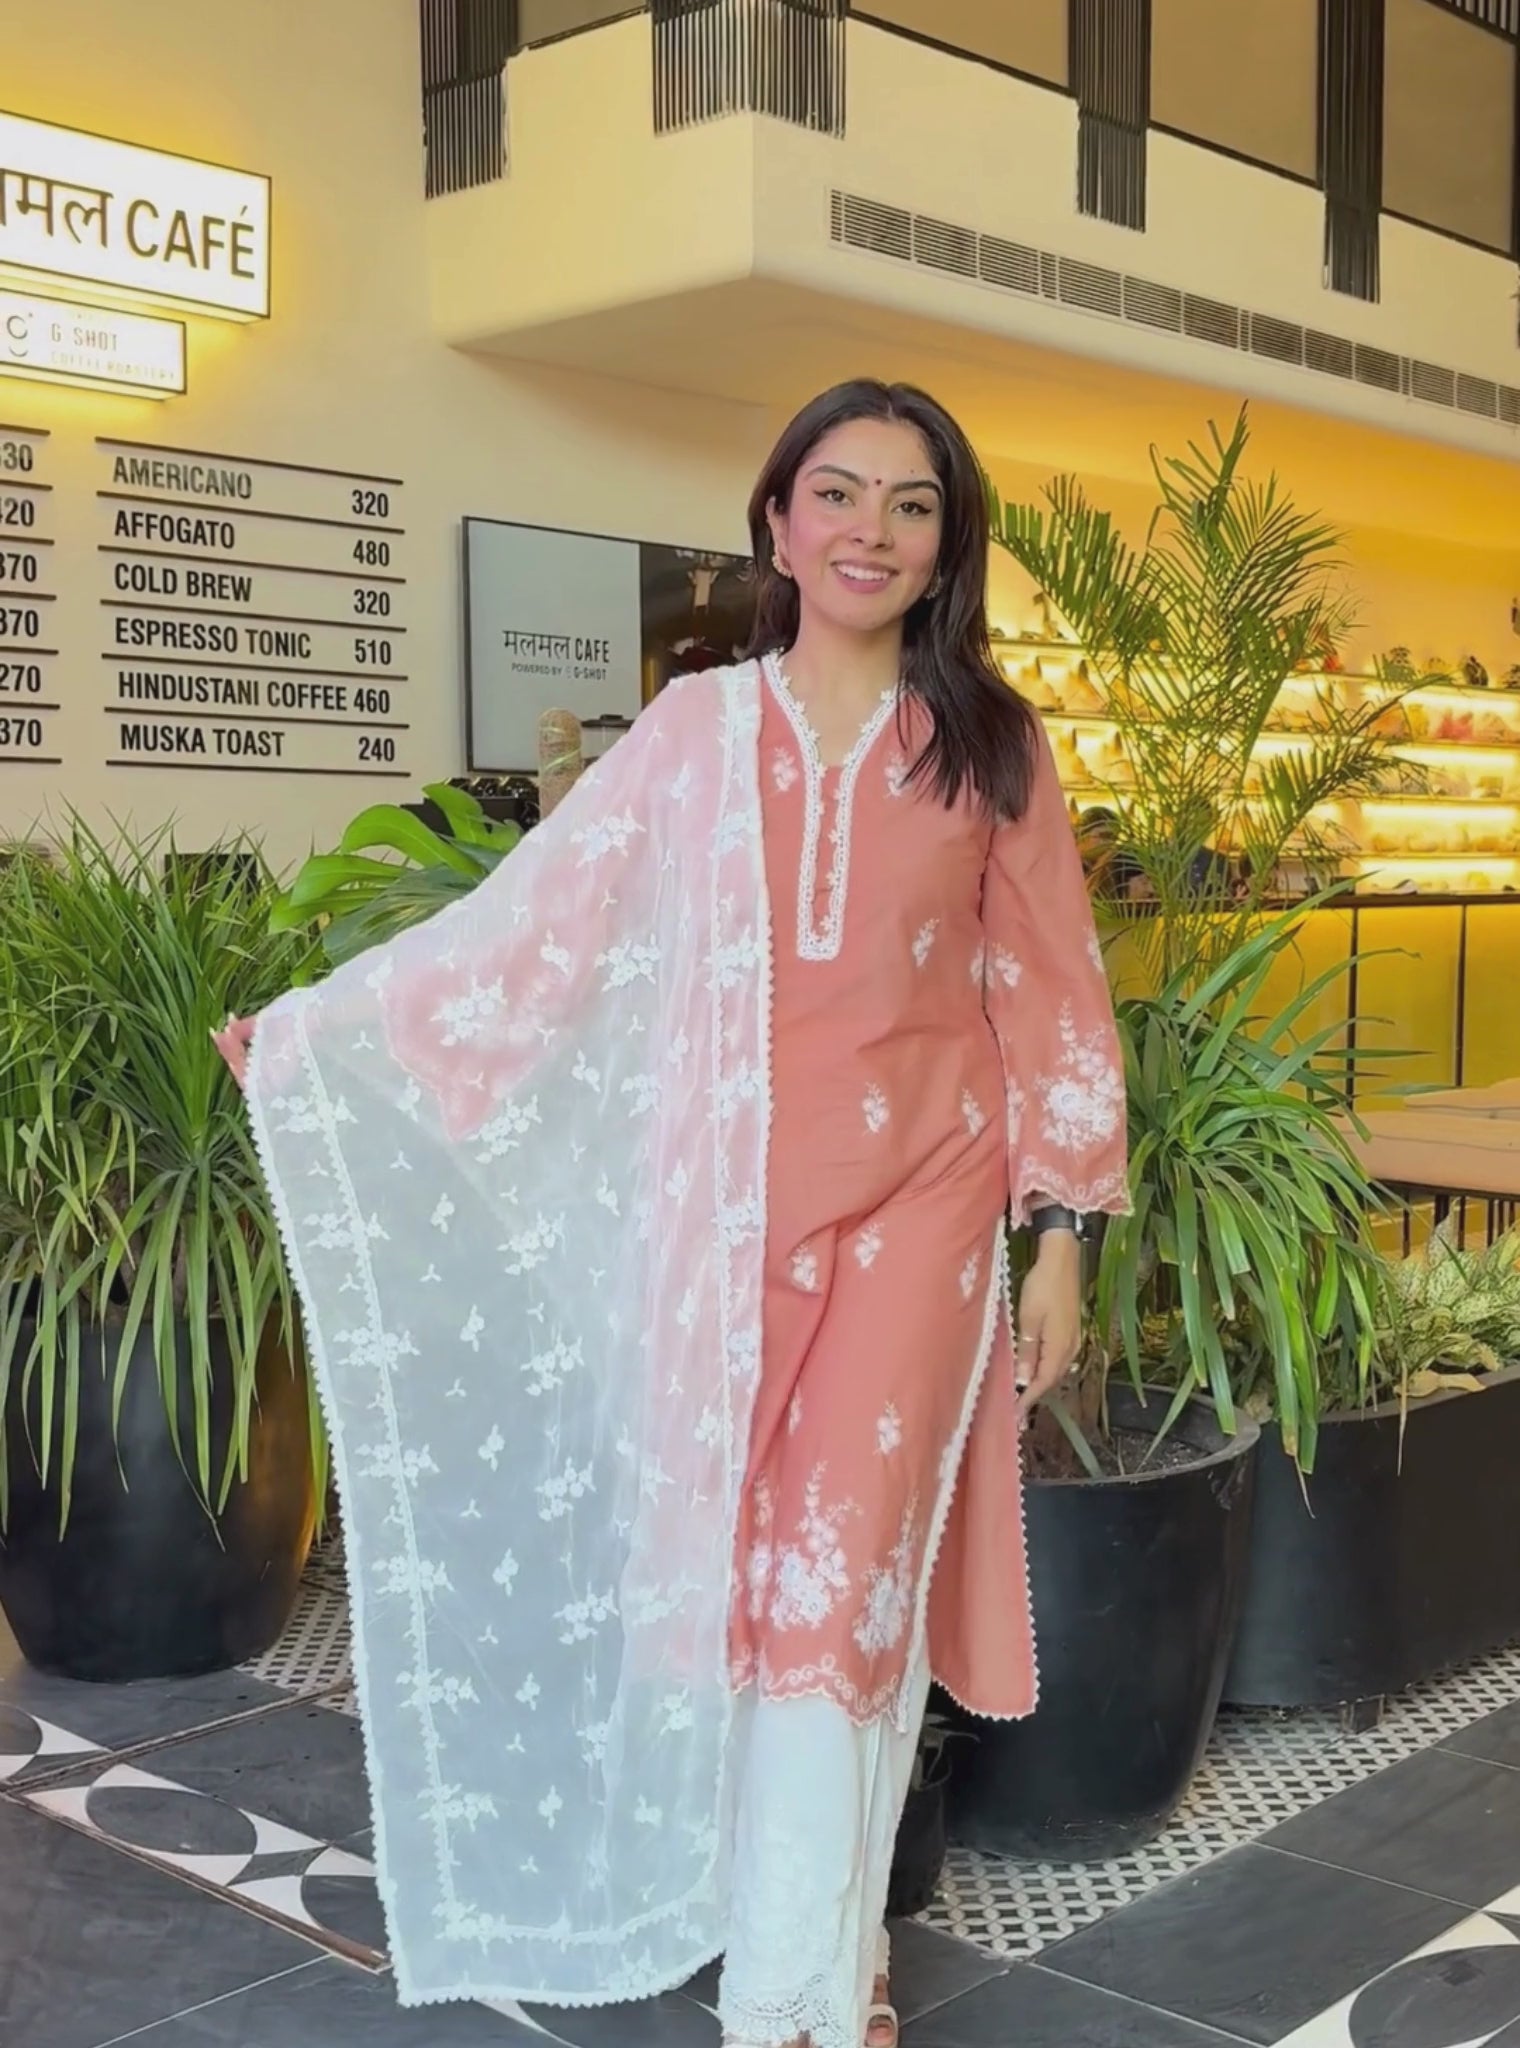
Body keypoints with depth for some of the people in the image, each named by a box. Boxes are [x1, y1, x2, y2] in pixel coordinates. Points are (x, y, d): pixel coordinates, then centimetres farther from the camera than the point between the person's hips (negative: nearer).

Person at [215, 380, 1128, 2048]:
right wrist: (311, 1029, 0)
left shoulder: (989, 747, 3)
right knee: (742, 1575, 4)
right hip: (730, 1209, 1)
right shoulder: (698, 729, 4)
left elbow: (1050, 1001, 5)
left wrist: (1062, 1234, 3)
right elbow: (536, 923, 3)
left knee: (844, 1571, -3)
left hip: (917, 1204, -1)